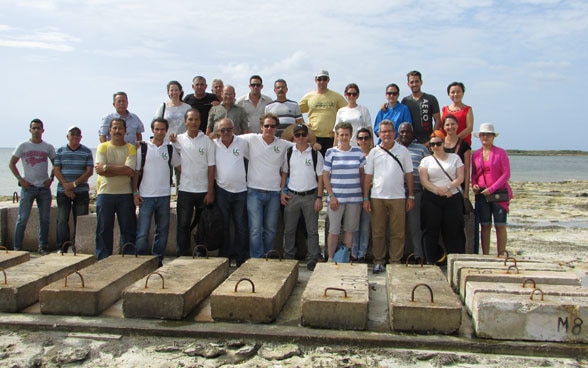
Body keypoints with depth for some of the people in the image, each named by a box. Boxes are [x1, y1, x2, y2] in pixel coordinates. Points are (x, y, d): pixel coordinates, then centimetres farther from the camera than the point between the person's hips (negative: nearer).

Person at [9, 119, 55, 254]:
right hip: (28, 187, -2)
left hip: (44, 187, 2)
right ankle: (17, 247, 6)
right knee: (22, 218, -3)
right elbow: (11, 164, 6)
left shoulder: (48, 147, 7)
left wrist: (51, 179, 1)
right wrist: (20, 179, -5)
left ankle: (43, 247, 13)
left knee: (44, 219, 4)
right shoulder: (23, 146, 2)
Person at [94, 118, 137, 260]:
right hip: (105, 193, 0)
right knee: (104, 229, 5)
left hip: (125, 194, 0)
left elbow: (130, 170, -12)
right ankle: (103, 260, 14)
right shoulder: (103, 147, 6)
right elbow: (99, 170, -8)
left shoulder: (131, 149, 4)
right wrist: (121, 170, -12)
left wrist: (106, 167, -12)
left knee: (128, 229, 4)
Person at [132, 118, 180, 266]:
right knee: (142, 231, -4)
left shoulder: (170, 149, 7)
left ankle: (158, 258, 21)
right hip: (145, 196, -3)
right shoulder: (143, 148, 1)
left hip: (164, 195, 3)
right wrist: (135, 192, -4)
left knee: (163, 230, 9)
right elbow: (136, 172, 1)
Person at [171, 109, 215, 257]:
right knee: (183, 225, 0)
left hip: (203, 190, 0)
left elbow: (211, 167, -2)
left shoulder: (207, 141, 0)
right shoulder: (179, 139, 3)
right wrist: (171, 141, -4)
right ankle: (182, 255, 8)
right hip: (185, 190, 0)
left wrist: (210, 192, -7)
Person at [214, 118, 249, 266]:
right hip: (221, 190, 1)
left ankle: (241, 258, 13)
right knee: (223, 226, 7)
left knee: (241, 226, 4)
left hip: (240, 191, 0)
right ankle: (224, 257, 17)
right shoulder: (213, 144, 1)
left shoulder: (242, 143, 0)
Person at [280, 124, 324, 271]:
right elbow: (284, 173, 12)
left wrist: (319, 198, -6)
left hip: (310, 196, -2)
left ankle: (312, 260, 12)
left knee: (312, 230, 3)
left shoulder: (315, 154, 0)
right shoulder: (289, 153, 6)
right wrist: (282, 192, 2)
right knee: (289, 229, 7)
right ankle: (288, 258, 18)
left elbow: (320, 177, 0)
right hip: (292, 196, 2)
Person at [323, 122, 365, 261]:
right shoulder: (331, 152, 1)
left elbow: (362, 174, 14)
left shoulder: (358, 152, 7)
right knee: (333, 231, -1)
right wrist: (331, 196, -7)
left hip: (354, 198, 2)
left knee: (349, 230, 8)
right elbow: (325, 176, 0)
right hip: (336, 197, -2)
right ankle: (330, 258, 11)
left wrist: (363, 193, 9)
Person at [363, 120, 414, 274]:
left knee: (398, 232, 2)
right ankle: (379, 261, 14)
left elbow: (409, 174, 7)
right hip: (377, 197, 1)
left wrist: (411, 196, 3)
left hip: (398, 197, 0)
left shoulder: (403, 151, 5)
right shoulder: (374, 152, 6)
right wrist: (366, 198, 1)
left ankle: (395, 261, 12)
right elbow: (368, 176, 7)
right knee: (378, 232, 5)